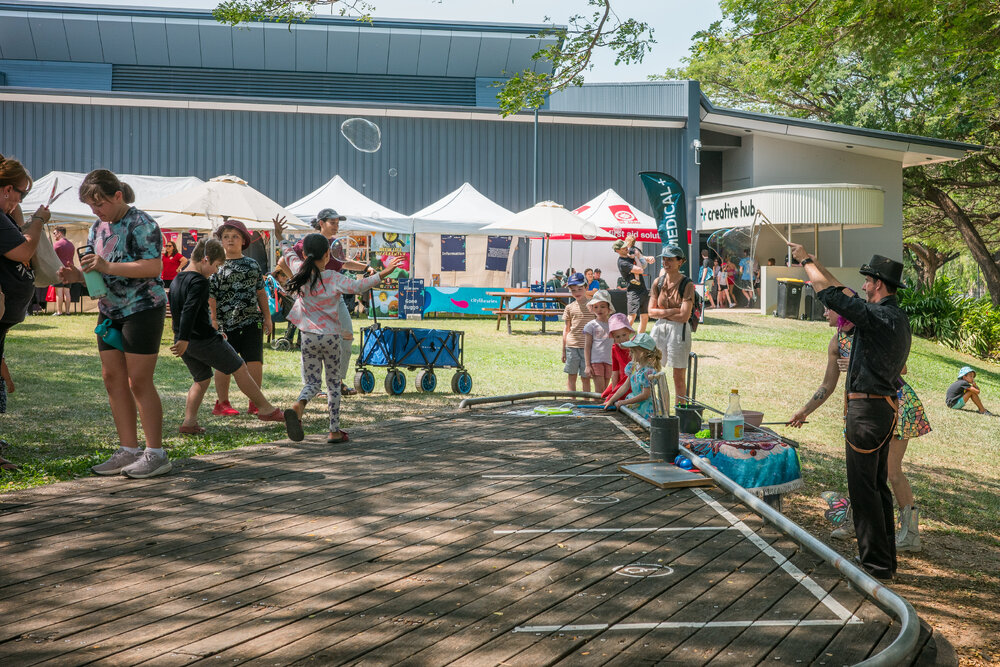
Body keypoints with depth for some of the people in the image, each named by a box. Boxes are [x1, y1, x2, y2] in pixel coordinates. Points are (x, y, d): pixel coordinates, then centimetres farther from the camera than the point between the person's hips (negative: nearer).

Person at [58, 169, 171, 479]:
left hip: (143, 309, -8)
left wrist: (108, 266, -27)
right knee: (113, 379, 7)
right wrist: (77, 275, -4)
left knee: (139, 381, -8)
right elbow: (99, 274, 18)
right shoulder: (97, 228, 12)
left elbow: (154, 267, -22)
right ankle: (129, 450, 15)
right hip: (110, 311, 8)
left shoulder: (141, 223, -13)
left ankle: (156, 453, 1)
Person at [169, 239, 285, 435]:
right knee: (240, 369, 4)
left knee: (201, 379, 20)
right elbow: (189, 310, -27)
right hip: (204, 339, -9)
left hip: (184, 342, 9)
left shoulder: (177, 280, 13)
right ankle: (266, 409, 10)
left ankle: (189, 422, 7)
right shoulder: (200, 282, -15)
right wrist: (184, 339, -32)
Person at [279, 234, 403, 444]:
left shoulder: (300, 270, -2)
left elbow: (288, 253, 17)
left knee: (312, 381, 10)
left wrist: (283, 241, 37)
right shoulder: (334, 278, -11)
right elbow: (358, 286, -22)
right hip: (331, 336, -2)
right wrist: (384, 273, -24)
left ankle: (297, 406, -23)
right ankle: (334, 431, 15)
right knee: (333, 383, 11)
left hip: (308, 336, 2)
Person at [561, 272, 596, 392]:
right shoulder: (570, 308, 6)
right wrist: (563, 350, 10)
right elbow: (566, 329, 11)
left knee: (586, 377, 3)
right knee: (571, 376, 5)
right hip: (571, 346, 2)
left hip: (588, 346, -2)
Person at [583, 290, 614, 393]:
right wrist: (588, 365, -9)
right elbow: (587, 346, -1)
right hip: (595, 361, -4)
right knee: (599, 390, -10)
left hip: (609, 361, 4)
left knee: (604, 390, 5)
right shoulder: (591, 325, 2)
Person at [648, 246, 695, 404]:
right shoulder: (658, 281, 5)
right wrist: (672, 311, -10)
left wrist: (661, 312, -6)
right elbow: (651, 311, 3)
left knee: (679, 377, 4)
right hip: (659, 328, 4)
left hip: (679, 330, -4)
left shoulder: (687, 284, -9)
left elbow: (684, 316, -15)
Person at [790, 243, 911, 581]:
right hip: (884, 408, 10)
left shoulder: (880, 317, -18)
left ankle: (876, 563, 2)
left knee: (864, 489, -4)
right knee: (878, 487, 17)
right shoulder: (895, 316, 11)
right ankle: (885, 559, 26)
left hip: (867, 410, -10)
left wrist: (806, 261, -1)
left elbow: (830, 294, -15)